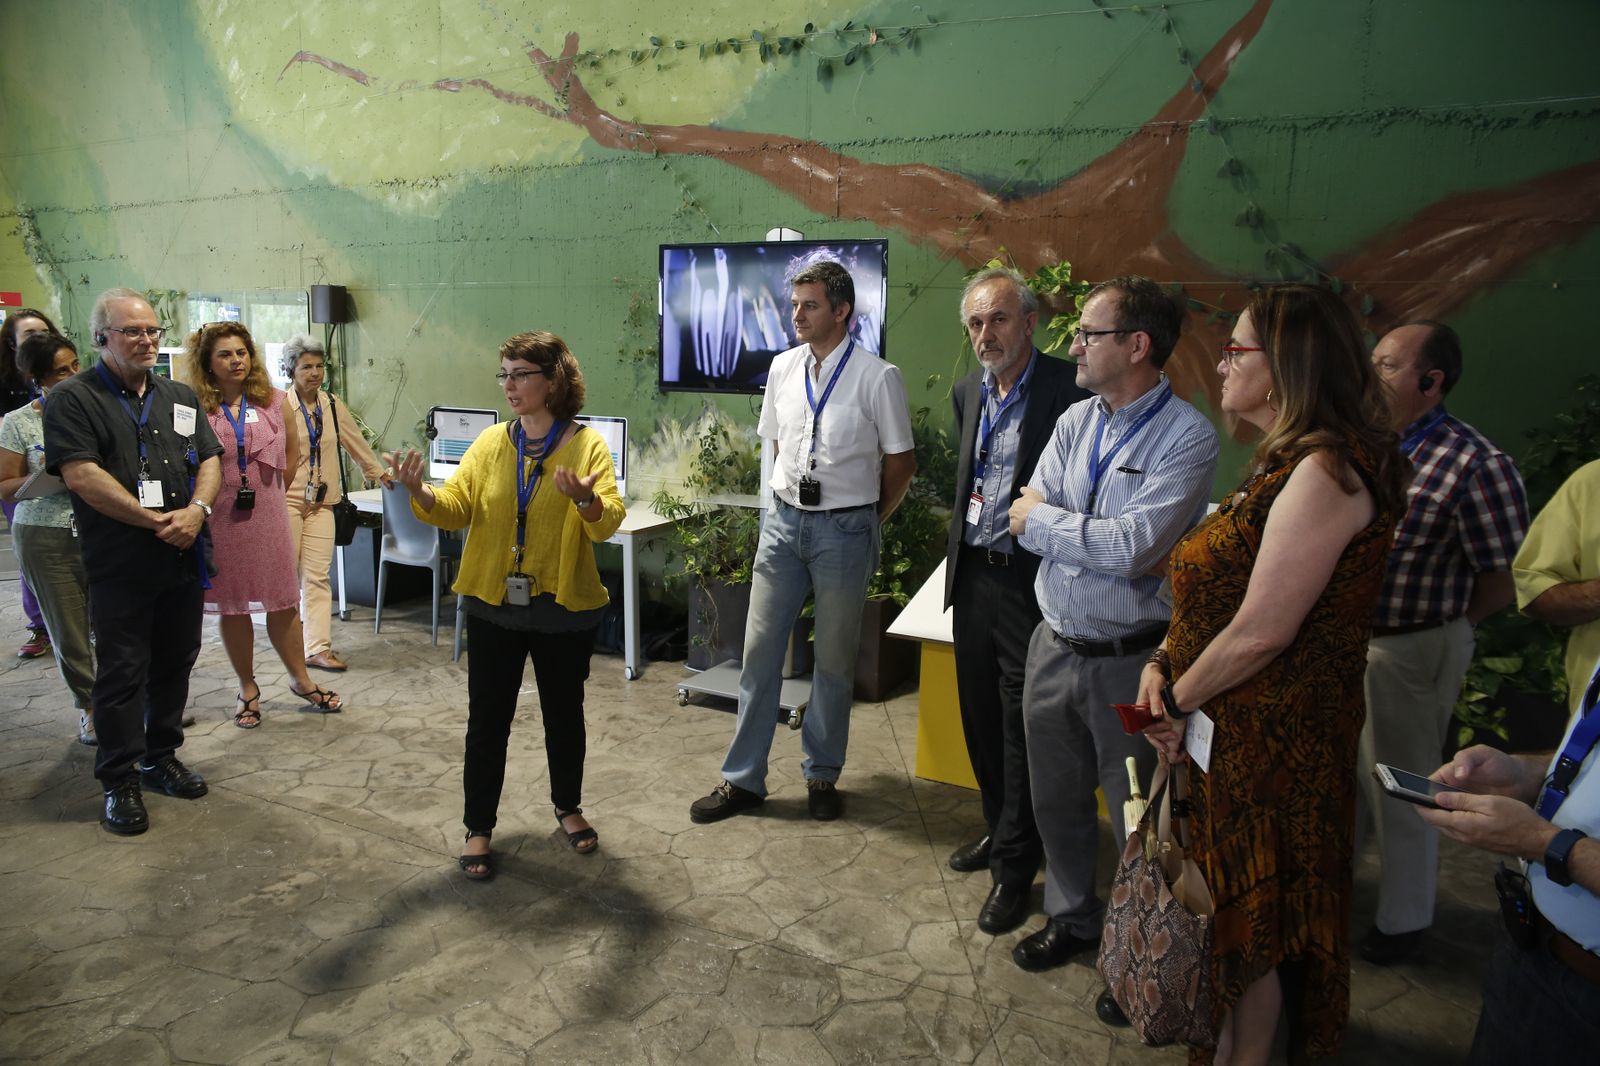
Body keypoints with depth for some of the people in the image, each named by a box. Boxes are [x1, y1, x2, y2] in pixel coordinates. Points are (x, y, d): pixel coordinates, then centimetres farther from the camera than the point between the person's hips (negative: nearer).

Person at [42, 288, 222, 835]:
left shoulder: (180, 397, 13)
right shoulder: (72, 399, -4)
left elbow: (208, 460, 9)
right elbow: (81, 474, -14)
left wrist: (196, 510, -11)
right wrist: (153, 520, -17)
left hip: (182, 560, 5)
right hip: (120, 568, -5)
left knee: (175, 663, 13)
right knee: (122, 673, 2)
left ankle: (161, 757, 29)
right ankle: (119, 781, 14)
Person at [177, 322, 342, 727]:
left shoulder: (274, 402, 1)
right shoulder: (193, 408, -8)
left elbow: (290, 456, 13)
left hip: (267, 515, 2)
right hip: (219, 519, -1)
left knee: (283, 602, 8)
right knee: (231, 606, 10)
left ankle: (301, 680, 25)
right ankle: (248, 689, 25)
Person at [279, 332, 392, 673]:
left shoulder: (333, 405, 7)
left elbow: (356, 442, 20)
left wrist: (379, 472, 28)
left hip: (321, 502, 4)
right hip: (286, 498, -3)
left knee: (317, 576, -1)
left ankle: (318, 648, -2)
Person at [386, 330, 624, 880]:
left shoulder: (587, 444, -6)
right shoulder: (491, 443, 4)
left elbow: (608, 522, -17)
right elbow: (455, 506, -5)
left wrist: (585, 499, -38)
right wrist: (419, 492, -25)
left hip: (564, 608, -2)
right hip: (493, 606, 2)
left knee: (564, 713, 14)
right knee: (487, 719, 7)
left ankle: (568, 808, 35)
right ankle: (478, 828, 22)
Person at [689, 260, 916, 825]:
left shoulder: (877, 377, -9)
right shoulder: (784, 368, 5)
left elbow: (901, 462, -2)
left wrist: (866, 520, 5)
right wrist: (791, 502, 14)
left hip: (845, 529, -4)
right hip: (784, 521, 4)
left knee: (835, 660, 9)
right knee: (759, 651, 5)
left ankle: (822, 775, 27)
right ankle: (743, 778, 18)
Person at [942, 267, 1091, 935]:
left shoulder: (1069, 391, -13)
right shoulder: (968, 392, 10)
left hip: (1031, 584, -7)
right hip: (973, 576, 7)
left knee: (1023, 727, 3)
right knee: (981, 718, 17)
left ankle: (1015, 867, 18)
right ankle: (1000, 829, 37)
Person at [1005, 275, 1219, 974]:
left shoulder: (1188, 438, -14)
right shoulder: (1075, 420, 5)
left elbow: (1133, 549, -24)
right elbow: (1027, 528, -1)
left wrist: (1043, 519, -12)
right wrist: (1104, 538, -16)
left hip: (1129, 660, -6)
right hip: (1054, 646, 6)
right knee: (1056, 798, 19)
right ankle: (1071, 916, 41)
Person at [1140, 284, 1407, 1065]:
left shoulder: (1324, 471, -23)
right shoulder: (1281, 463, 10)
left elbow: (1261, 633, -25)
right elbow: (1213, 591, 13)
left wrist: (1179, 702, -12)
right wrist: (1161, 665, -1)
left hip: (1273, 737, -9)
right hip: (1229, 729, 9)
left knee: (1254, 917, 9)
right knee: (1231, 906, 22)